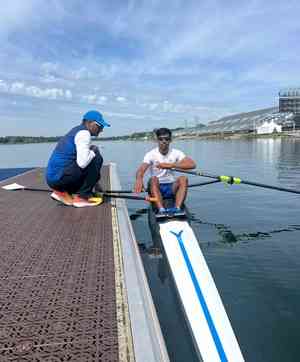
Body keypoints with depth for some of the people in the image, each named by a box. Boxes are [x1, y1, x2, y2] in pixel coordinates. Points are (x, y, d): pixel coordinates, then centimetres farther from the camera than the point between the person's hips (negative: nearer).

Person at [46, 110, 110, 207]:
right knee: (96, 159, -11)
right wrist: (94, 151, -4)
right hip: (59, 177, -9)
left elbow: (81, 160, 27)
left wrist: (94, 183, 29)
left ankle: (61, 191, 12)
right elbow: (82, 163, -25)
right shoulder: (84, 133, -11)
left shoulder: (76, 131, 19)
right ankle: (82, 197, -7)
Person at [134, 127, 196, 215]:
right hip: (157, 188, -1)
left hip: (171, 187, 2)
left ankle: (177, 208, -41)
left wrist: (170, 165, -20)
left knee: (183, 179, -26)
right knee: (153, 179, -32)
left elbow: (192, 164, -13)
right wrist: (139, 179, -46)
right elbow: (141, 169, -21)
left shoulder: (176, 153, 2)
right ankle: (161, 210, -48)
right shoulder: (151, 154, -3)